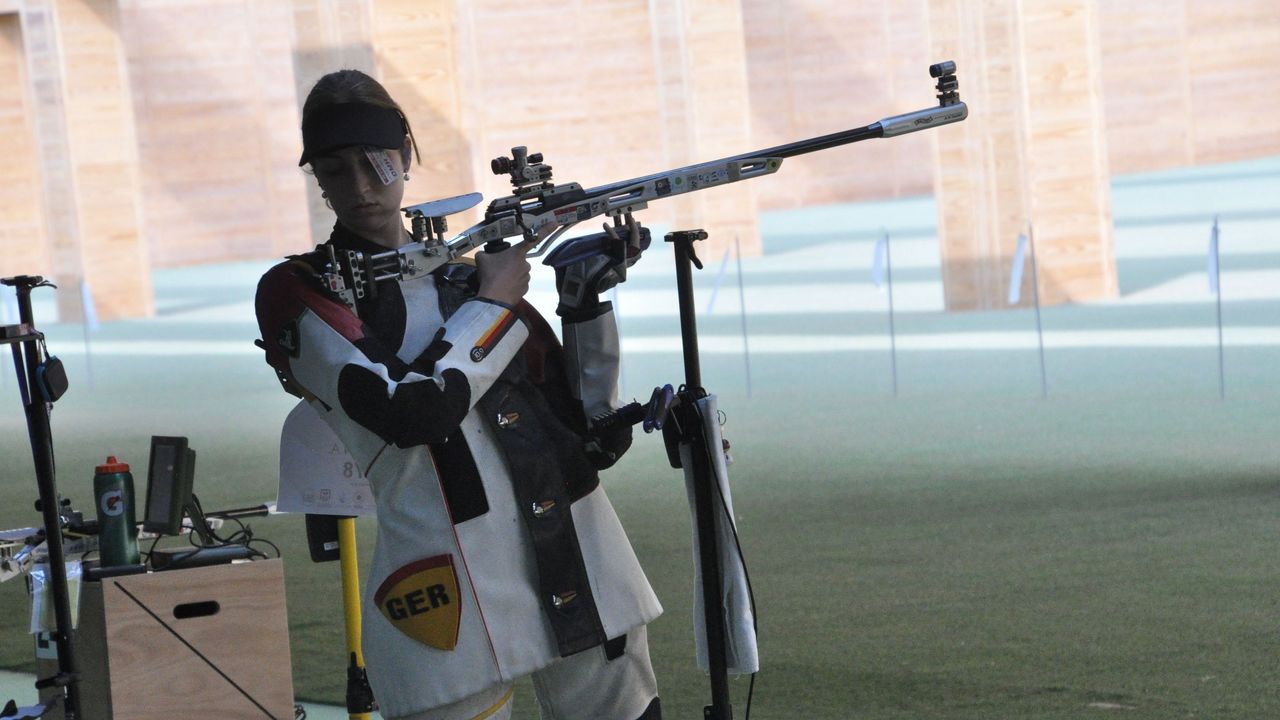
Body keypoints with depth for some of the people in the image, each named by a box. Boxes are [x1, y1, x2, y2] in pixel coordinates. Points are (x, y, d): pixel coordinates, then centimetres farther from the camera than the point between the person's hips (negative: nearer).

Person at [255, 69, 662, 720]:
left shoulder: (470, 274, 16)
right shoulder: (299, 294, 1)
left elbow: (597, 439, 12)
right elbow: (412, 410, -16)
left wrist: (587, 303, 0)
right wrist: (495, 300, -3)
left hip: (584, 577, 5)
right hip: (455, 600, -5)